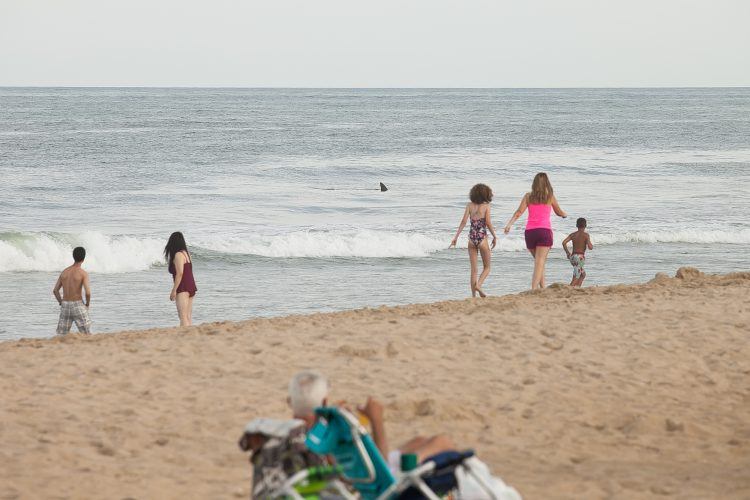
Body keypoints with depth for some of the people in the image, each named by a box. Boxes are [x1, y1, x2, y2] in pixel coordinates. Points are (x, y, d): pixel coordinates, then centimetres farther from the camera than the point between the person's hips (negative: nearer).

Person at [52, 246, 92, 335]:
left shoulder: (64, 272, 8)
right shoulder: (83, 273, -8)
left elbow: (55, 290, 9)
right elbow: (88, 292, -17)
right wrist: (87, 304, 1)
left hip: (65, 305, 5)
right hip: (78, 306, -4)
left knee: (61, 336, 7)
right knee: (87, 335, 5)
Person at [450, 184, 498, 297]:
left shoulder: (469, 205, 2)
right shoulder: (486, 206, -6)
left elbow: (464, 222, -3)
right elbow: (488, 223, -9)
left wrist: (456, 237, 0)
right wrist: (494, 237, 3)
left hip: (472, 237, 3)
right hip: (482, 237, -3)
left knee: (473, 269, 9)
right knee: (486, 268, 9)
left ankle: (474, 295, 6)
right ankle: (478, 284, -17)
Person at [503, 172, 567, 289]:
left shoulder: (528, 196, 8)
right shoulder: (550, 197, 6)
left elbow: (519, 212, -5)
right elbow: (559, 212, 22)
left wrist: (509, 224, -11)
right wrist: (564, 214, 44)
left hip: (529, 231, 3)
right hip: (544, 231, -3)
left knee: (538, 261, 19)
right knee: (540, 262, -9)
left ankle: (543, 287, 19)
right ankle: (534, 288, -24)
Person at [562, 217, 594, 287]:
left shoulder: (572, 234, 9)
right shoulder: (586, 235, -5)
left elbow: (564, 242, -3)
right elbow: (590, 247, -14)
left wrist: (567, 252, 8)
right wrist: (591, 246, 10)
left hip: (572, 257, 6)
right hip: (580, 257, -6)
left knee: (583, 274, 24)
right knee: (576, 278, -7)